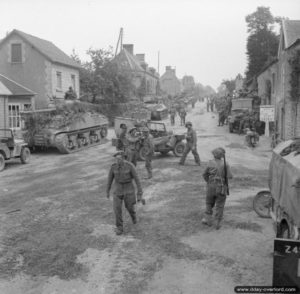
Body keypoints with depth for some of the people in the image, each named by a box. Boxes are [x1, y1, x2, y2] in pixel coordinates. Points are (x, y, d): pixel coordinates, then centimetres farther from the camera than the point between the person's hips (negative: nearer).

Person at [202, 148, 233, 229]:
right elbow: (230, 176, -12)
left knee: (209, 203, 20)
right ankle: (218, 223, 12)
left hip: (211, 187, 0)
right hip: (221, 188, 0)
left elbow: (205, 174, 3)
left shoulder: (210, 164, -6)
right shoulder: (225, 164, -8)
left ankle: (208, 219, 24)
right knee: (220, 206, 9)